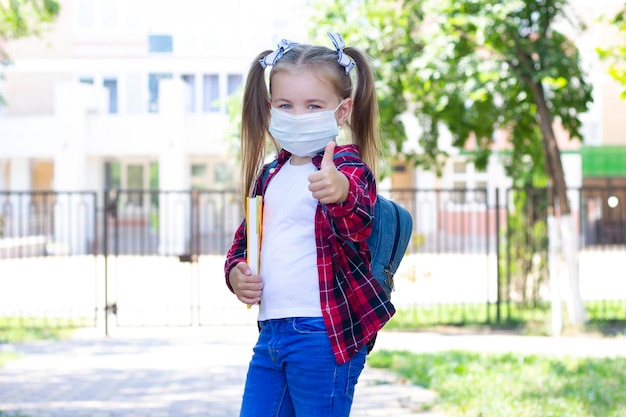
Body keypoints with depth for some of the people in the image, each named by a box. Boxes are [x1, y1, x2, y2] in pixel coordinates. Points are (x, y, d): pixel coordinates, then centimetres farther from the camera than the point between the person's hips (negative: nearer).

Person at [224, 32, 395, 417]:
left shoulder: (347, 167, -8)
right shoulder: (269, 176, 15)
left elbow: (358, 224, -29)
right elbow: (245, 238, 28)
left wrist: (342, 194, -53)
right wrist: (236, 271, 6)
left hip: (322, 332, -7)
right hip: (271, 331, 7)